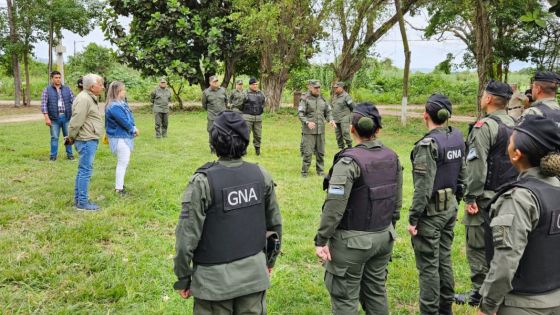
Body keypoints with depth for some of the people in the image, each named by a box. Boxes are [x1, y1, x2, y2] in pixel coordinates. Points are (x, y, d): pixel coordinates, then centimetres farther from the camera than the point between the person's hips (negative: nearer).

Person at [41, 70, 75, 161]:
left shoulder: (67, 89, 9)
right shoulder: (47, 90, 2)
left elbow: (73, 101, 8)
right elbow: (43, 104, -3)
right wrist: (46, 118, -11)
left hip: (66, 117, 2)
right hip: (54, 118, -2)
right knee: (54, 137, 3)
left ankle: (69, 154, 17)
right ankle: (53, 155, 11)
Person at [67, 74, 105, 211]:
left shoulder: (90, 98, 16)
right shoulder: (83, 99, -18)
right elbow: (76, 122, -20)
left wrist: (72, 137, 19)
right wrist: (71, 137, -7)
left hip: (90, 140, 10)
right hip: (86, 140, -10)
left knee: (83, 170, 16)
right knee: (85, 170, -5)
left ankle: (78, 198, 26)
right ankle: (82, 202, 1)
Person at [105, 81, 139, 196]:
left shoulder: (121, 103, 10)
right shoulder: (114, 107, -23)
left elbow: (129, 118, 12)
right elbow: (124, 121, -22)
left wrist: (134, 129, -2)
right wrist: (134, 129, -5)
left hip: (125, 137, 10)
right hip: (120, 138, -10)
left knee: (124, 162, 20)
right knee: (123, 163, -3)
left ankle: (119, 184, 32)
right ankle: (119, 188, 5)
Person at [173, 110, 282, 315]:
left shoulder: (203, 182, -17)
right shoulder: (261, 175, -4)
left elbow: (187, 237, -15)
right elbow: (274, 223, 6)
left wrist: (183, 278, -2)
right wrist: (269, 260, 20)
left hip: (216, 278, -3)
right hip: (254, 273, 4)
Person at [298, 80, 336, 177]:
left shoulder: (322, 99, 10)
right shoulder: (305, 99, -5)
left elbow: (328, 112, 16)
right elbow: (300, 114, -10)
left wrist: (330, 120, -3)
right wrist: (307, 122, -25)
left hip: (320, 130, 5)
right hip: (308, 131, -5)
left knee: (320, 152, 9)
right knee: (307, 152, -5)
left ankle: (320, 171, 20)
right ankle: (304, 172, 5)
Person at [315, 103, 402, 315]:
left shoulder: (349, 161, -20)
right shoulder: (392, 157, 1)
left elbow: (335, 206, -23)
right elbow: (397, 201, 9)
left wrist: (321, 240, -14)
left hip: (352, 241, -7)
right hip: (384, 237, 7)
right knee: (376, 291, 21)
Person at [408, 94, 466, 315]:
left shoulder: (428, 144, -21)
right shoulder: (457, 137, 2)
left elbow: (423, 187, -22)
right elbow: (462, 174, 10)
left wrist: (413, 218, -16)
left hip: (431, 211, -8)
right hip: (450, 206, 8)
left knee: (428, 265, 3)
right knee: (444, 259, 19)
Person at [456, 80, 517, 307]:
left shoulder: (484, 127, -16)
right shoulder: (514, 125, 9)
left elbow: (477, 165, -21)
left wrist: (471, 197, -16)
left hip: (486, 198, -8)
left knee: (478, 246, 1)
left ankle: (480, 294, 7)